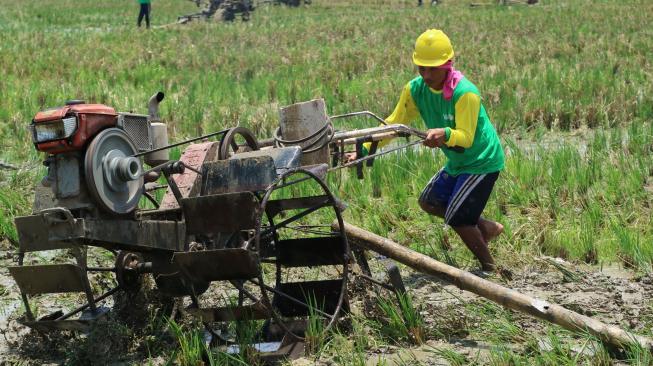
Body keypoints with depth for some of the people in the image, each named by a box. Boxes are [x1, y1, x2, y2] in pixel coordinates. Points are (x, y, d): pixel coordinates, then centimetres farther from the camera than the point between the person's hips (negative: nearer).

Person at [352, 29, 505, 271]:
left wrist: (445, 134, -54)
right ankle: (487, 228, 26)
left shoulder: (465, 93, -29)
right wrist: (365, 149, -16)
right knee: (429, 202, 16)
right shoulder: (416, 89, -9)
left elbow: (466, 137, -32)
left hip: (482, 162, -8)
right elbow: (393, 124, -6)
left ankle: (490, 268, 8)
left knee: (455, 218, -11)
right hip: (457, 162, 8)